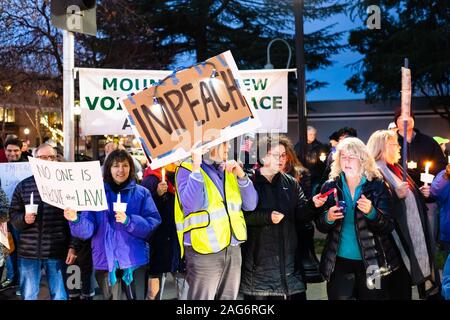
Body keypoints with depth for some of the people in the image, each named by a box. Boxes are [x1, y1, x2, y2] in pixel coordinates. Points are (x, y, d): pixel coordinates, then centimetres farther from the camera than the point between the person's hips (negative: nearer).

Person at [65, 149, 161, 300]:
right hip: (106, 261, 1)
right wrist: (75, 220, -24)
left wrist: (128, 221, -22)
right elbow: (88, 229, -4)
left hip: (135, 261, -1)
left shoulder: (142, 193, 4)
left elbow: (153, 224, -7)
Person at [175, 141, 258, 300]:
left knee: (228, 297, 14)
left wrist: (241, 176, -6)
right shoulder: (187, 169, -5)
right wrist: (196, 168, -22)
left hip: (233, 250, 6)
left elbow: (250, 205, 7)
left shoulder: (229, 170, 12)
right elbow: (191, 205, -22)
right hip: (204, 251, -6)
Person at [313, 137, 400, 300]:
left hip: (371, 262, -1)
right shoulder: (330, 187, 1)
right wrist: (328, 218, -17)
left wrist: (371, 212, -26)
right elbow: (320, 227, 5)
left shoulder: (377, 186, -5)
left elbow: (388, 227, -8)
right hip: (338, 262, 1)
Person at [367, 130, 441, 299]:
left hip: (412, 234, 9)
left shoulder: (395, 168, 15)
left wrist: (420, 193, 7)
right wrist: (396, 195, -33)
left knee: (406, 282, 17)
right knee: (399, 288, 1)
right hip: (396, 237, -8)